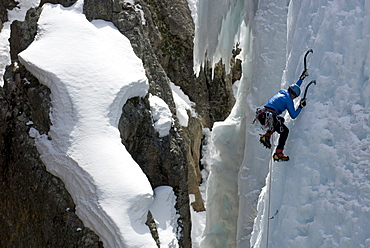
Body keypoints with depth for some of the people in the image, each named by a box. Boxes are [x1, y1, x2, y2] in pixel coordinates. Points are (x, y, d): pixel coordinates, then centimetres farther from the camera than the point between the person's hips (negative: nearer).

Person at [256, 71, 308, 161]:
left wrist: (301, 78, 45)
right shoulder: (288, 99, -3)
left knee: (280, 120, 33)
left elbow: (294, 88, 40)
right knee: (285, 131, 9)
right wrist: (300, 107, 10)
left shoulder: (282, 92, 21)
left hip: (261, 116, 8)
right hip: (270, 117, -8)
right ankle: (278, 154, 2)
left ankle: (266, 136, 17)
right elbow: (293, 115, 0)